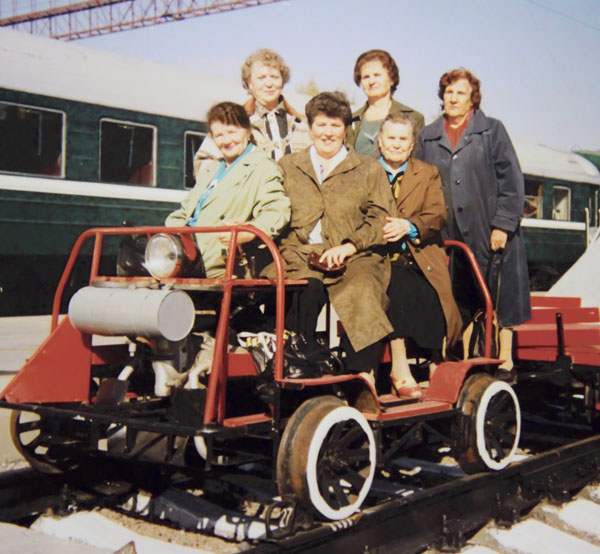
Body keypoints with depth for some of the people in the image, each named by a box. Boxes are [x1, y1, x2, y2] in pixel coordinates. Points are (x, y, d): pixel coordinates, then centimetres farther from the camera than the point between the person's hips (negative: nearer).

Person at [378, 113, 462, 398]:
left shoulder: (428, 174, 19)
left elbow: (438, 215, 3)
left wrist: (408, 226, -17)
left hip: (420, 256, 1)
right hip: (380, 256, -1)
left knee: (431, 296, -27)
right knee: (401, 286, -33)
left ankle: (436, 366, -11)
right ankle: (399, 367, -28)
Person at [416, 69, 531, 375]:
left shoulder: (492, 130, 4)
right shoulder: (428, 137, 12)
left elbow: (512, 181, -1)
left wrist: (503, 224, -10)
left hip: (491, 232, -2)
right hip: (451, 234, 3)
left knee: (500, 295, 1)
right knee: (462, 298, 6)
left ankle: (504, 360, 10)